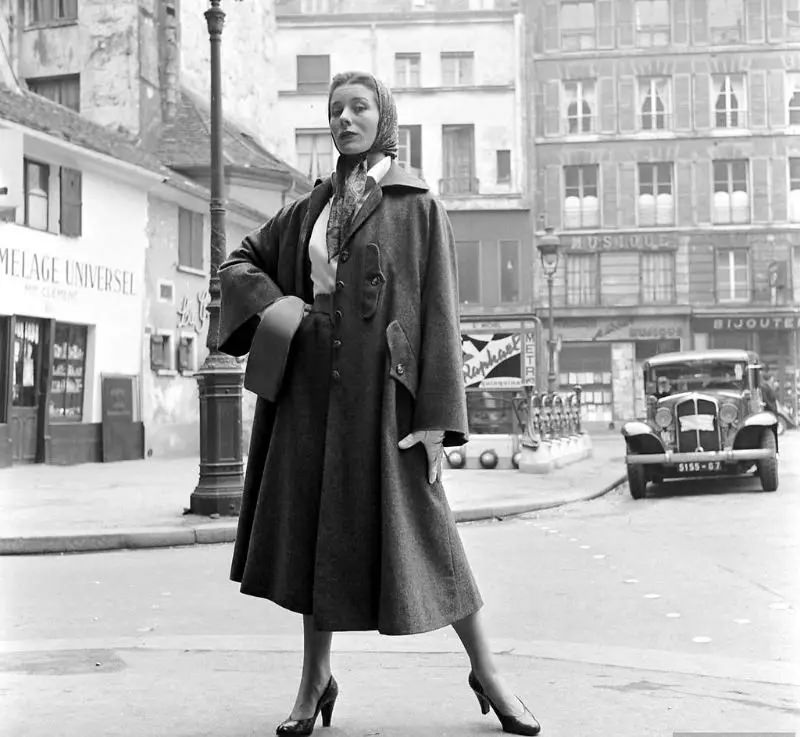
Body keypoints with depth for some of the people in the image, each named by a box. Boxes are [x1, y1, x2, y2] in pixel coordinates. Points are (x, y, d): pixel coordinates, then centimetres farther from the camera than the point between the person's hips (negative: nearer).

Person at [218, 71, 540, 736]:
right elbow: (241, 263, 23)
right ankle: (315, 682, 21)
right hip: (312, 385, 5)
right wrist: (275, 307, 1)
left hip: (381, 387, -5)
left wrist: (436, 418, -12)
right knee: (315, 529, 7)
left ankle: (488, 675, 12)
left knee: (417, 528, -3)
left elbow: (439, 313, -6)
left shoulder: (417, 206, -1)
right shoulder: (312, 208, 13)